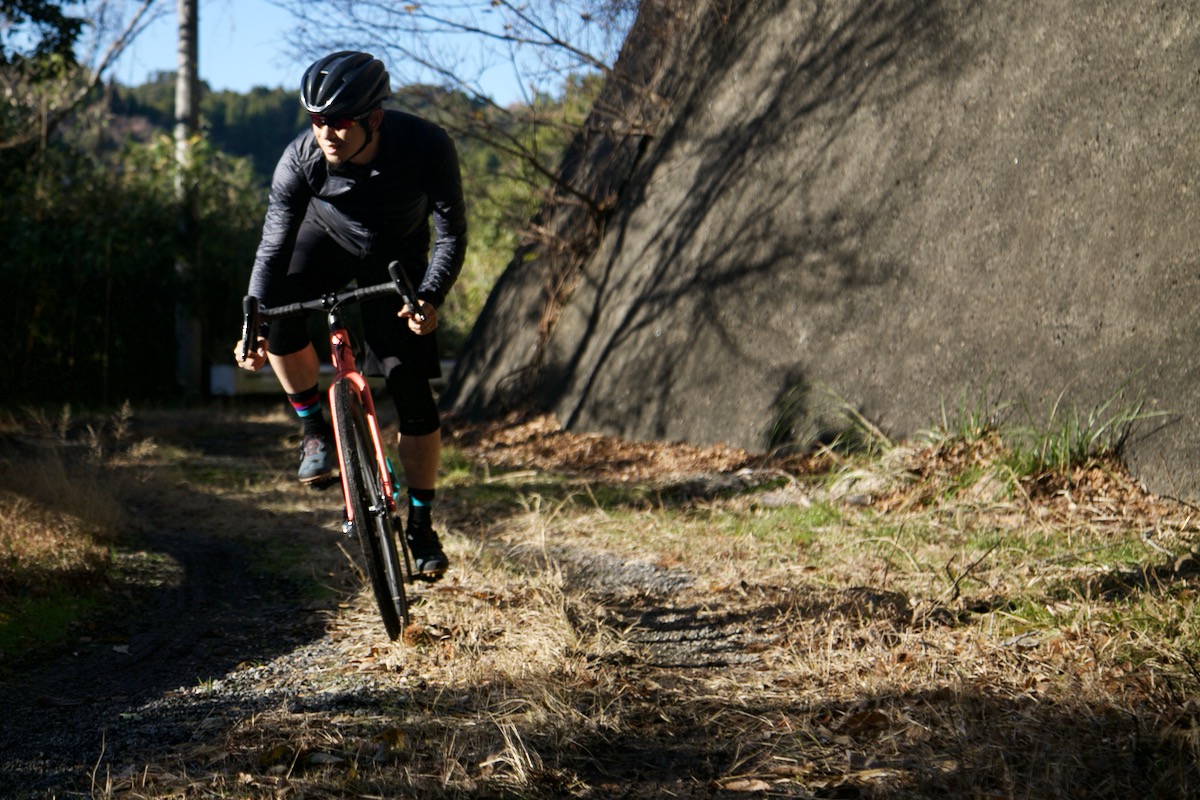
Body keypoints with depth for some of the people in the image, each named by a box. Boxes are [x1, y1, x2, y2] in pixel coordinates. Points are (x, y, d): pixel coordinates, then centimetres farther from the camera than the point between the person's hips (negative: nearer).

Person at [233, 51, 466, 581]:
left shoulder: (427, 147, -32)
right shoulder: (302, 158, -30)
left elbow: (452, 234, -25)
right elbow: (274, 247, -27)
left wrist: (430, 298, -42)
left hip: (397, 263, -1)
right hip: (326, 243, 1)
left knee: (414, 398, -9)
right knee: (280, 318, -32)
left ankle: (421, 527, 6)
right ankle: (315, 428, -5)